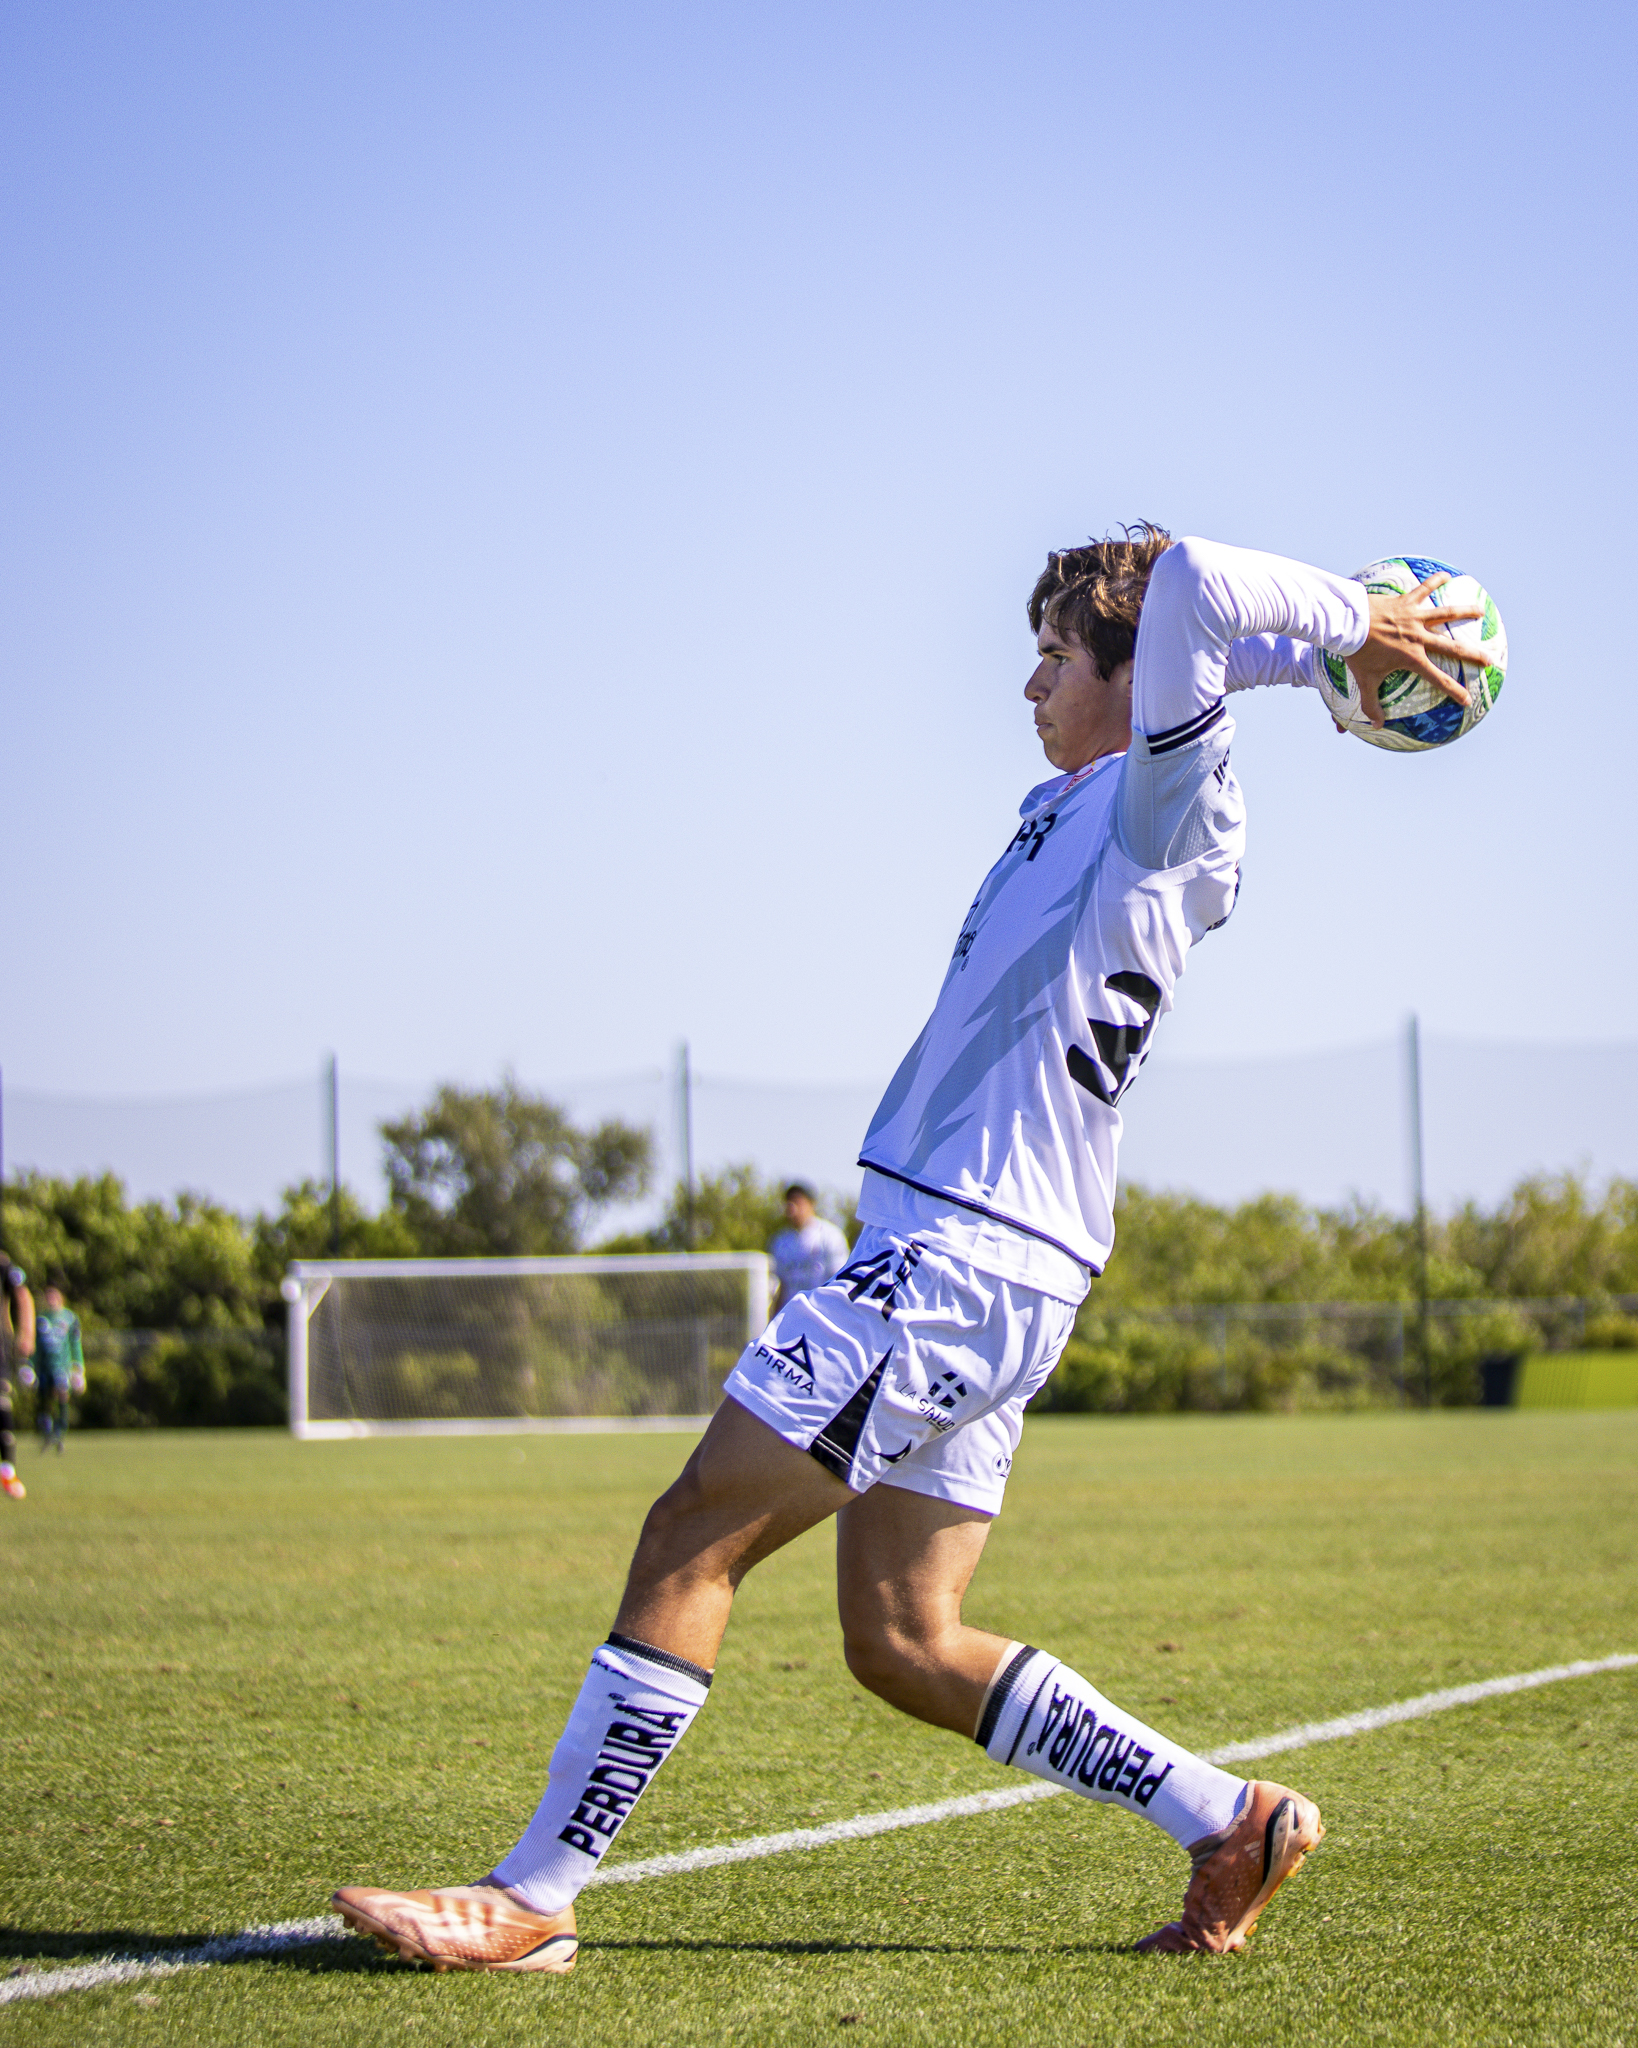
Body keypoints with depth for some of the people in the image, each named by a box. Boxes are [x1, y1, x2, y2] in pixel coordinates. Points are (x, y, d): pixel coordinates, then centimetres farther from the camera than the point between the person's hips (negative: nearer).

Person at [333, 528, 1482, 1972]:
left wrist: (1350, 623, -11)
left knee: (693, 1537, -8)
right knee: (902, 1644, 9)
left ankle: (533, 1898, -5)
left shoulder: (1161, 810, -8)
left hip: (958, 1256, -10)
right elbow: (1183, 631, 36)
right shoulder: (1084, 808, 19)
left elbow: (1189, 592, -24)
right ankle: (1232, 1824, 11)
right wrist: (1337, 639, 24)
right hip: (970, 1268, 10)